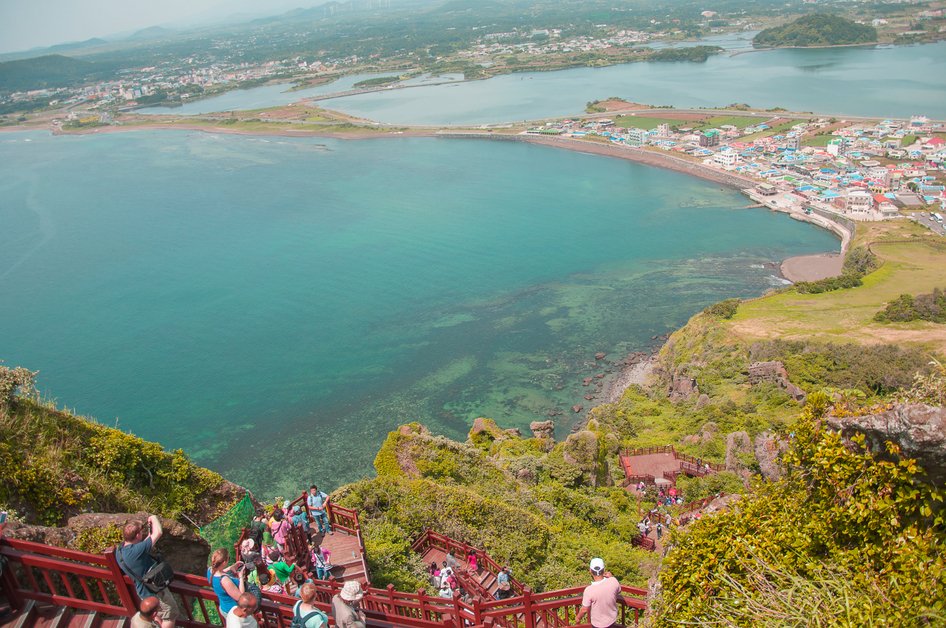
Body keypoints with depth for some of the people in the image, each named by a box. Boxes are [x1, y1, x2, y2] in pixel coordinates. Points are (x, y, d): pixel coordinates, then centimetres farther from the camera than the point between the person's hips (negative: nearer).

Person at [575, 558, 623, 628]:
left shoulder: (589, 590, -33)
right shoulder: (613, 581, -24)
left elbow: (584, 609, -18)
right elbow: (618, 591, 0)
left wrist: (578, 617, 0)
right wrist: (611, 577, 6)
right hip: (612, 619, 3)